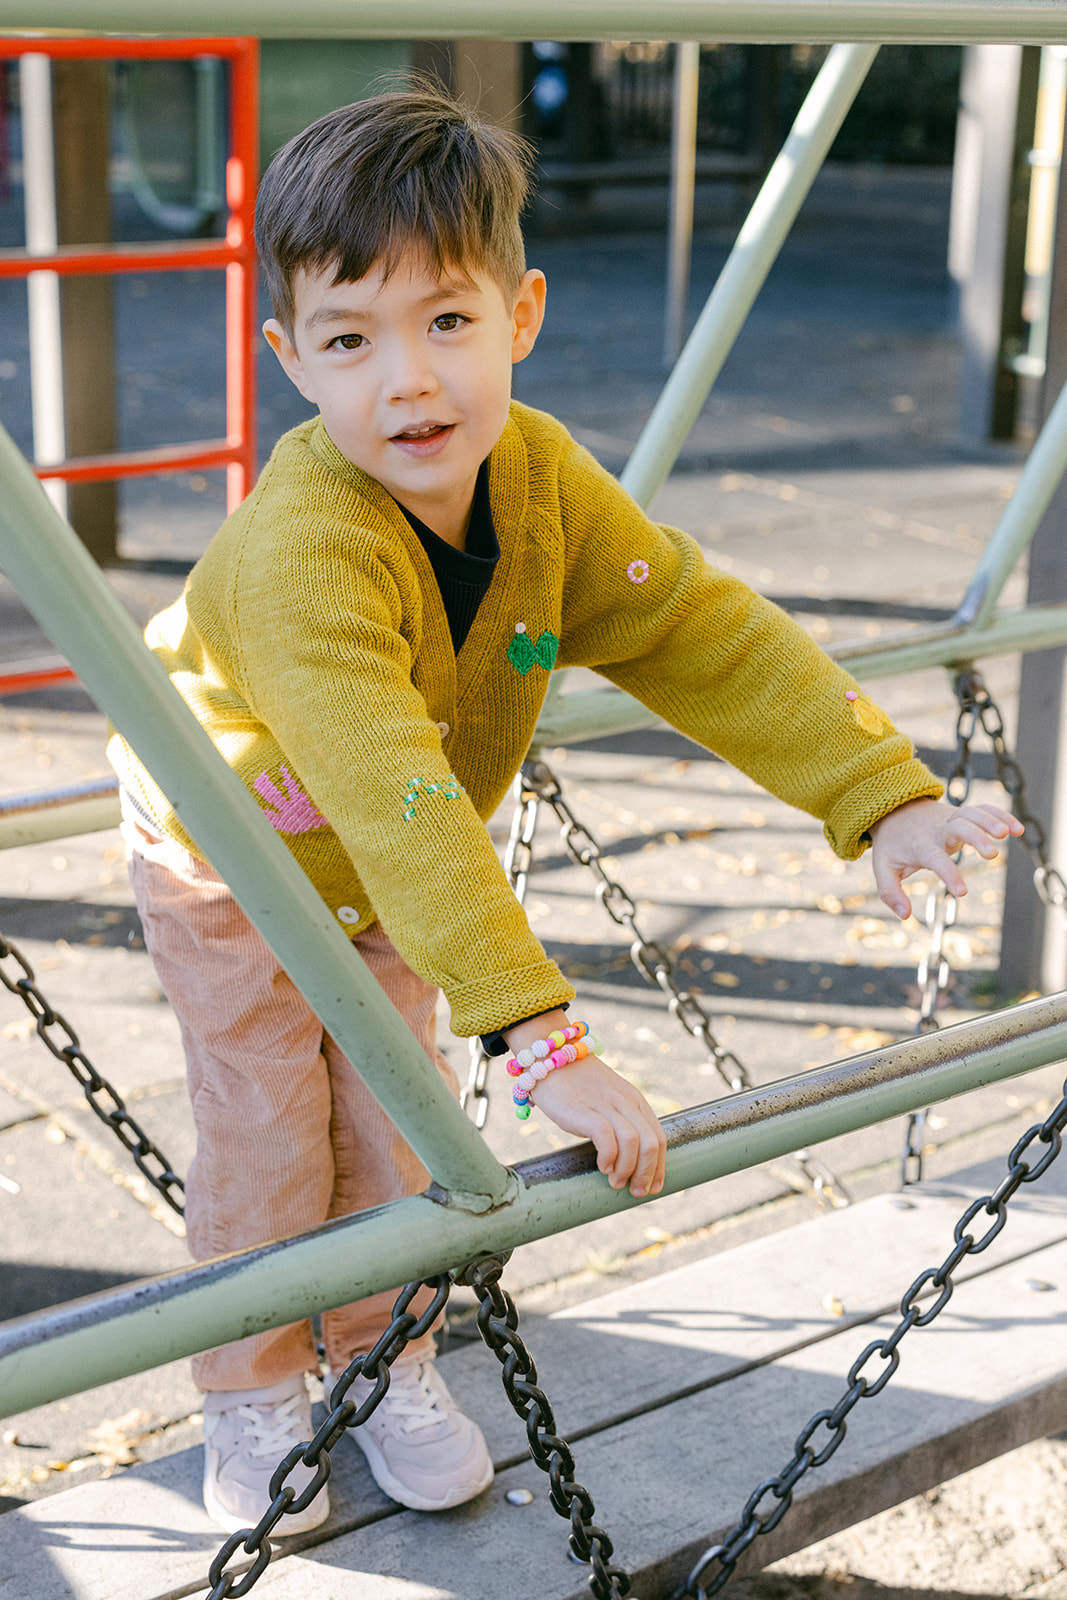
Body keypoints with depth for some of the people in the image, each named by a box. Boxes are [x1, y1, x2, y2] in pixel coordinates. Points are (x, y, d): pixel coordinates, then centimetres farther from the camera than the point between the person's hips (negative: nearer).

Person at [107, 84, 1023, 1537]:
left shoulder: (544, 481, -22)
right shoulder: (301, 549, -43)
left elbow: (713, 639, -16)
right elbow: (393, 802, -52)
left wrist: (884, 795, -25)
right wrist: (542, 1040, -58)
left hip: (397, 876, 5)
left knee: (398, 1128, 10)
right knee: (269, 1142, 3)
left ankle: (388, 1359, 33)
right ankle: (251, 1399, 26)